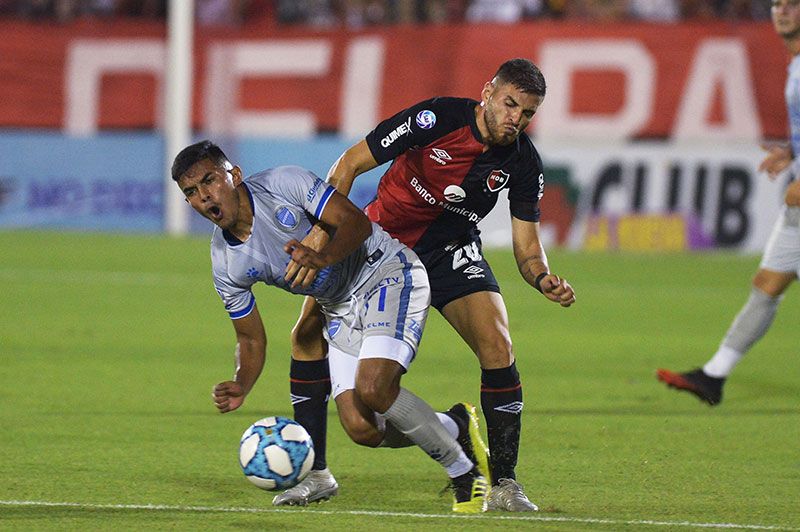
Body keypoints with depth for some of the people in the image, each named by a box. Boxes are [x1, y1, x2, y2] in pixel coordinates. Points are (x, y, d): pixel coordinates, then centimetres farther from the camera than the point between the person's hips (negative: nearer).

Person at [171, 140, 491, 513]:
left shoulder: (283, 183, -19)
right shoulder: (226, 264, -5)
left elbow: (357, 222, -23)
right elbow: (251, 338, 4)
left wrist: (323, 257, -43)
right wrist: (240, 386, -16)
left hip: (387, 272, -6)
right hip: (340, 311, 6)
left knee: (373, 388, -27)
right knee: (361, 428, -10)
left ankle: (463, 471, -7)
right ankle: (456, 427, 18)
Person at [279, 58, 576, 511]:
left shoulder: (524, 162, -15)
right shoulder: (438, 117, -25)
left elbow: (526, 245, -9)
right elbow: (350, 164, -20)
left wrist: (544, 279, -32)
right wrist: (322, 230, -31)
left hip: (452, 250, 1)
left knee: (498, 346, -21)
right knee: (308, 333, -10)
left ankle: (504, 483, -9)